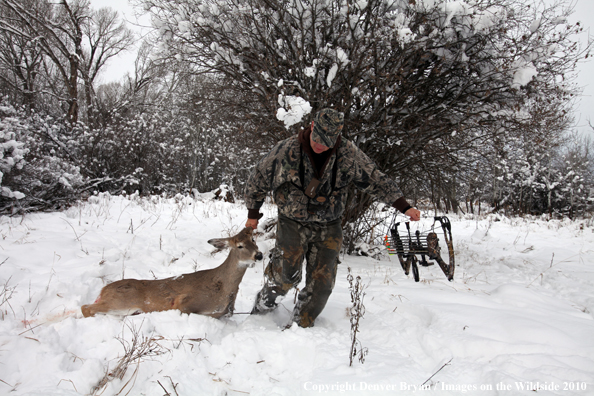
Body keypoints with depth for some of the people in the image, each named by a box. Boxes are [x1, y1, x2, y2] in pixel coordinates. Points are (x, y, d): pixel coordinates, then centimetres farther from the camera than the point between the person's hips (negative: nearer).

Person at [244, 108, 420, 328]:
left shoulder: (348, 154, -9)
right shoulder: (286, 151, -12)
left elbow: (376, 180, 0)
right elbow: (257, 180, 2)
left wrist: (405, 207, -7)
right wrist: (253, 214, 9)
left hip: (328, 228, 2)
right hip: (293, 223, -2)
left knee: (321, 283, 0)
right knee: (287, 273, -19)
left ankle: (299, 327, 18)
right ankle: (265, 301, 12)